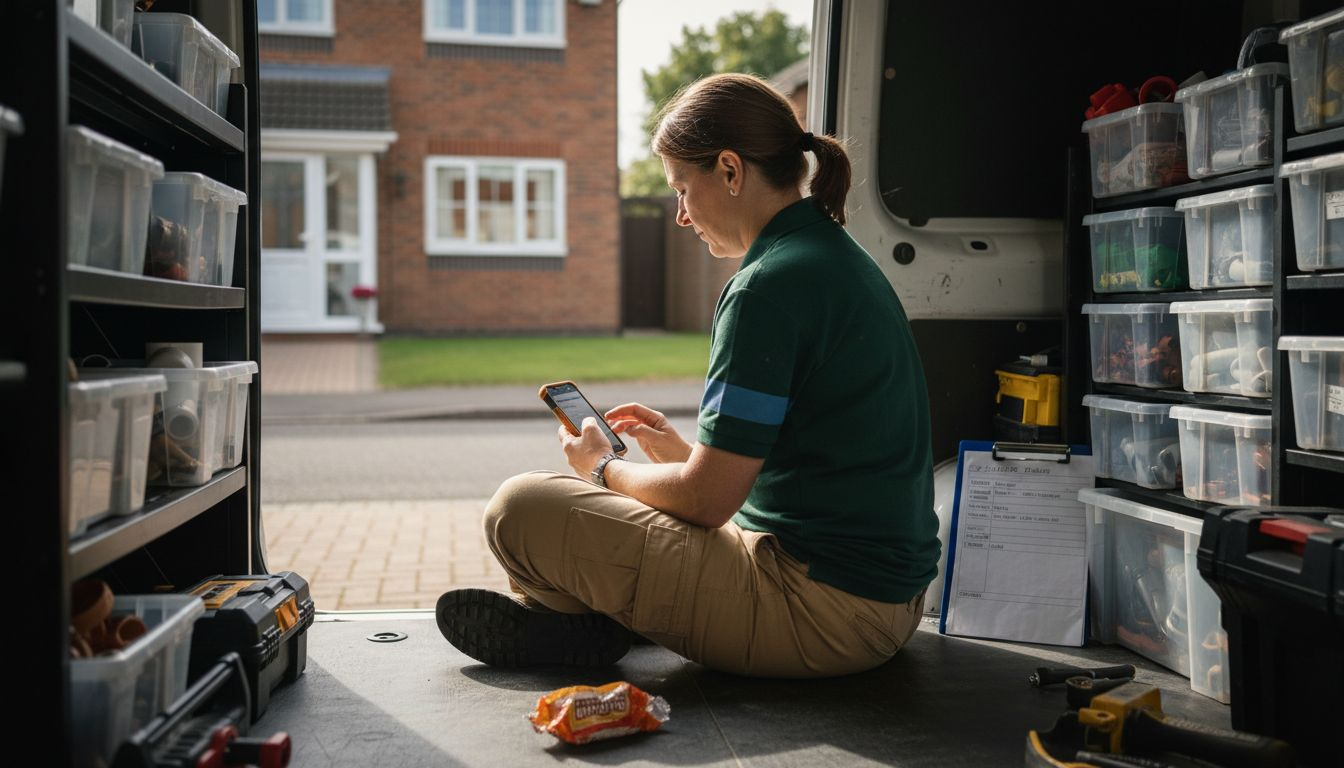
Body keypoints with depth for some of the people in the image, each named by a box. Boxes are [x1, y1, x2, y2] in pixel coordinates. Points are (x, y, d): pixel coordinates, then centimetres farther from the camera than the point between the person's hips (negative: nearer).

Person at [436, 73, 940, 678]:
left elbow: (707, 499, -18)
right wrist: (686, 451, 19)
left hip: (823, 615, -10)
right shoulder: (840, 257, 11)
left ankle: (589, 626, 10)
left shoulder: (770, 287, -20)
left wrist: (604, 467, 0)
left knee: (518, 510, -13)